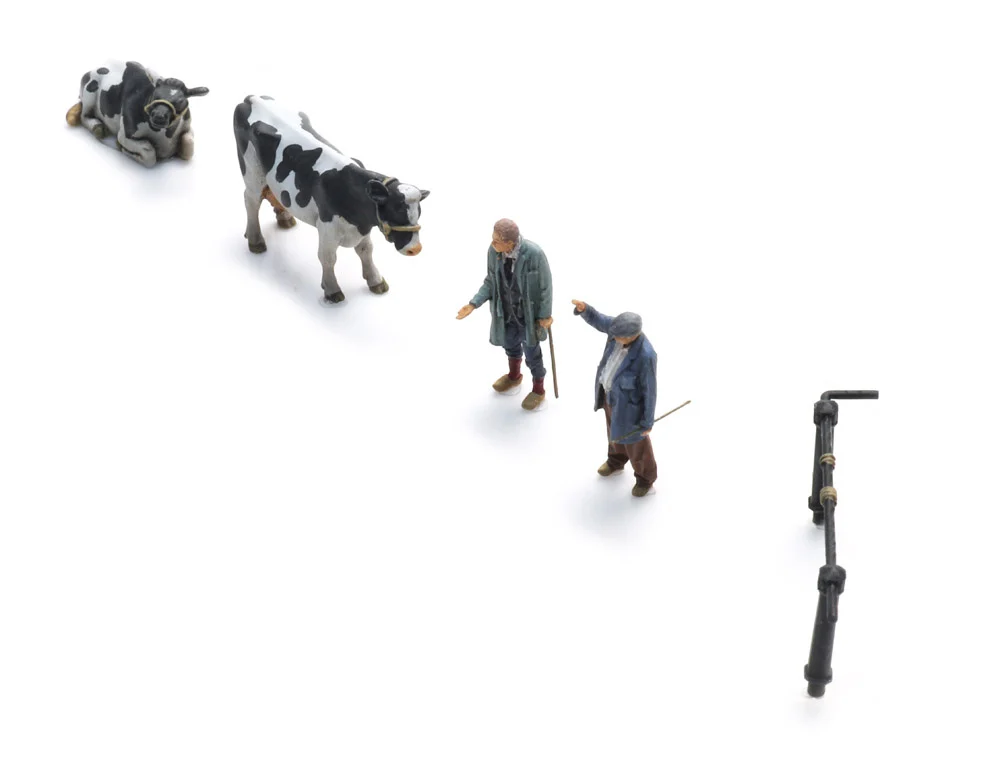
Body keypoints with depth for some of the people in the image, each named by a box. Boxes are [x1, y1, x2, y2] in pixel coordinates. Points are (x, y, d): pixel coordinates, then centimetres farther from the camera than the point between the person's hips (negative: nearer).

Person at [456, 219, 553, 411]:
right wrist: (474, 304, -14)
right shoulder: (493, 251, -20)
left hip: (529, 313, -4)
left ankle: (538, 390, 42)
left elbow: (545, 285, -18)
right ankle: (513, 376, 60)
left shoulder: (534, 254, -32)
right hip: (505, 311, 4)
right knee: (509, 343, 29)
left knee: (531, 352, 15)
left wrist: (545, 315, -9)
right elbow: (490, 282, -5)